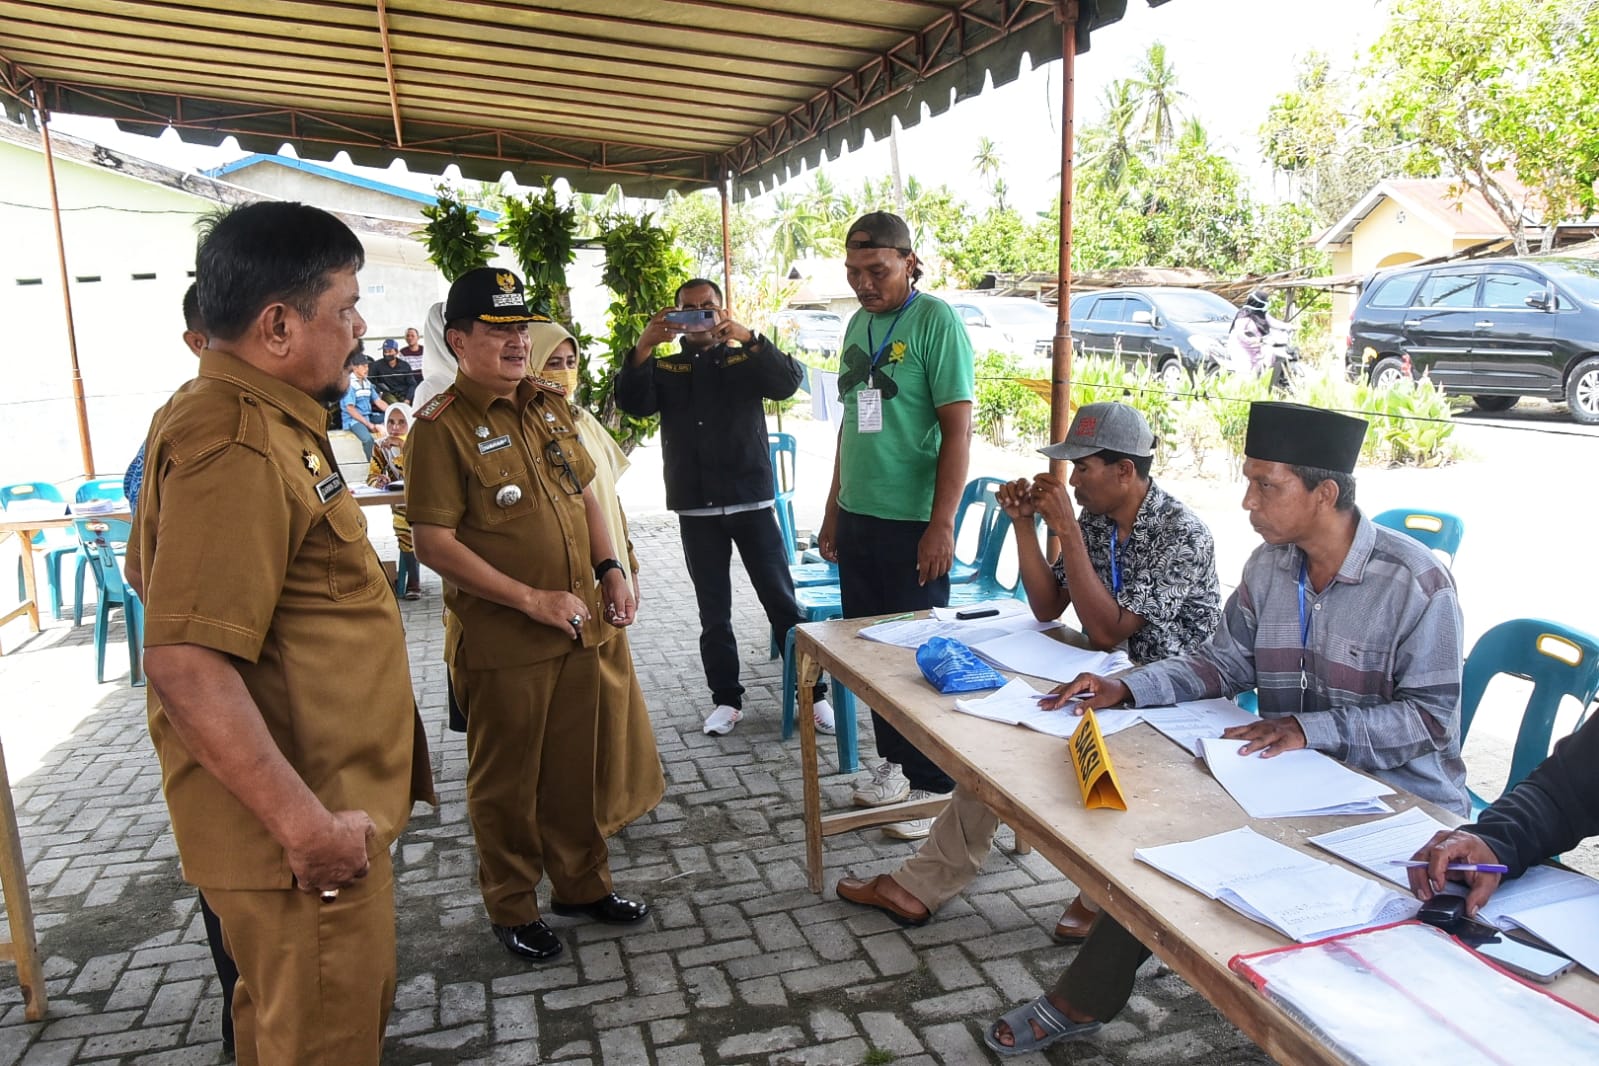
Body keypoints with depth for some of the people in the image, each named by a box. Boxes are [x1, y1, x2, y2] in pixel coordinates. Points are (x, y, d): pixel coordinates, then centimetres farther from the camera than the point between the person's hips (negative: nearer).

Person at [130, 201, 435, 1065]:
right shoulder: (238, 447, -24)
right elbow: (184, 665, -30)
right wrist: (308, 826, -26)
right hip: (300, 828, -10)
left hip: (316, 801, 10)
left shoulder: (255, 416, 10)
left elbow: (160, 576, 21)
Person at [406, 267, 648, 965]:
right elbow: (434, 543, -17)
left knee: (575, 764, 19)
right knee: (506, 780, 11)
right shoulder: (443, 425, -13)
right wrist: (533, 600, -20)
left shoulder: (549, 403, 8)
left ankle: (581, 882, 38)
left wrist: (609, 569, 5)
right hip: (502, 640, -6)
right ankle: (512, 908, 30)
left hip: (580, 626, 6)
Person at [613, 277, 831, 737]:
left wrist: (747, 337, -24)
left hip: (752, 502, -1)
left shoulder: (746, 361, 7)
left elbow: (789, 381, -10)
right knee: (713, 612, 8)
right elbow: (632, 403, -8)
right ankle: (726, 698, 20)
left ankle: (812, 693, 11)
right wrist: (644, 346, -23)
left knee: (782, 602, 2)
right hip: (696, 510, 1)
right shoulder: (664, 369, 9)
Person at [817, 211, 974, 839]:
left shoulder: (935, 321, -10)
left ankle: (934, 785, 18)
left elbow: (957, 429, -14)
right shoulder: (859, 323, 13)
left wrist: (942, 525, -19)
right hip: (858, 517, 8)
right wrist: (834, 508, 18)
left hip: (912, 522, -7)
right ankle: (895, 761, 32)